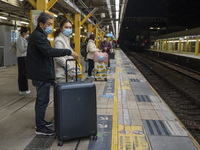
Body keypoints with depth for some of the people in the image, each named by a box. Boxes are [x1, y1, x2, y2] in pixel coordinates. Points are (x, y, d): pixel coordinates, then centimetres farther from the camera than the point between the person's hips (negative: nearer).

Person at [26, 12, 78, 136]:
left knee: (41, 100, 19)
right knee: (43, 101, -3)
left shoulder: (39, 35, 17)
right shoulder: (38, 36, -17)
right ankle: (40, 128, 6)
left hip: (41, 74, 11)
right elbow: (49, 51, -29)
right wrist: (69, 52, -27)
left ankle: (40, 121, 33)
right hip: (42, 75, -11)